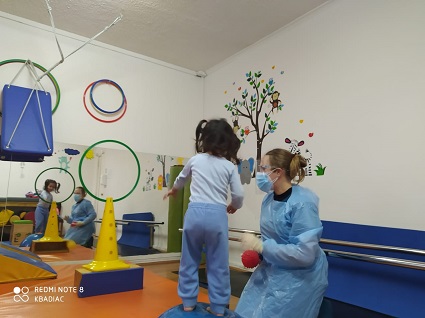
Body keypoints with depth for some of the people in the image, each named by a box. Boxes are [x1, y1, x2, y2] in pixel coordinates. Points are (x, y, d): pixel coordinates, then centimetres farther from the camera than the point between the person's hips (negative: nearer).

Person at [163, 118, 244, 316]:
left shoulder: (195, 160, 8)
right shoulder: (229, 166, 2)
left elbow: (181, 179, 27)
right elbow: (239, 194, 0)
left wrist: (173, 190, 49)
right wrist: (233, 206, 24)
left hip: (195, 212, 2)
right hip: (217, 216, -1)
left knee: (189, 261, 18)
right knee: (218, 264, 12)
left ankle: (188, 301, 29)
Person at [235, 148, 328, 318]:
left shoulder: (303, 203, -24)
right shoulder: (269, 198, -1)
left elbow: (304, 254, -28)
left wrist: (260, 246, -25)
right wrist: (255, 249, -7)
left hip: (299, 278, -7)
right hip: (271, 270, 7)